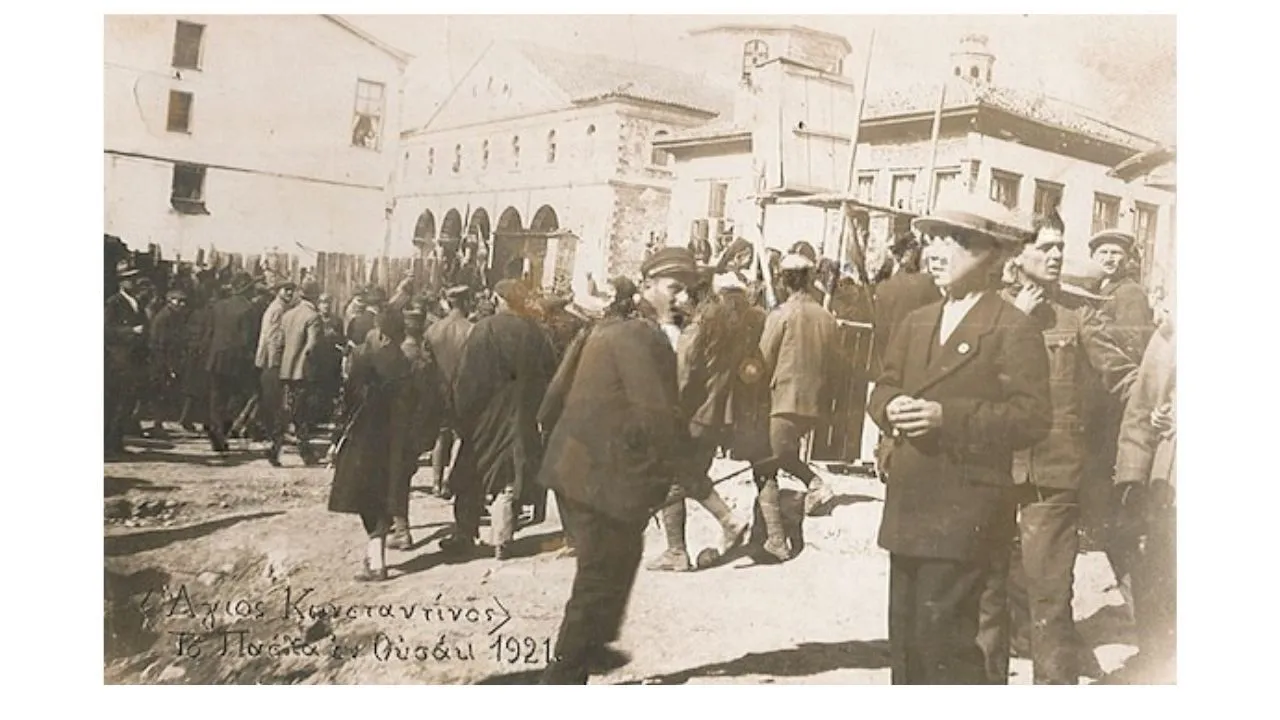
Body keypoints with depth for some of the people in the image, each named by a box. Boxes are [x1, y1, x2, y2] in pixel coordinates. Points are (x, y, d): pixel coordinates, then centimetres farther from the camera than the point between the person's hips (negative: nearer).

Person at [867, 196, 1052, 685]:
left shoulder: (1014, 329, -6)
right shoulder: (916, 323, 17)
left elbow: (1032, 418, -14)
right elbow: (882, 389, 16)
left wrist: (946, 415, -21)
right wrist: (892, 406, -8)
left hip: (964, 513, -7)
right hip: (908, 506, 7)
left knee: (943, 637, -7)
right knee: (905, 637, 13)